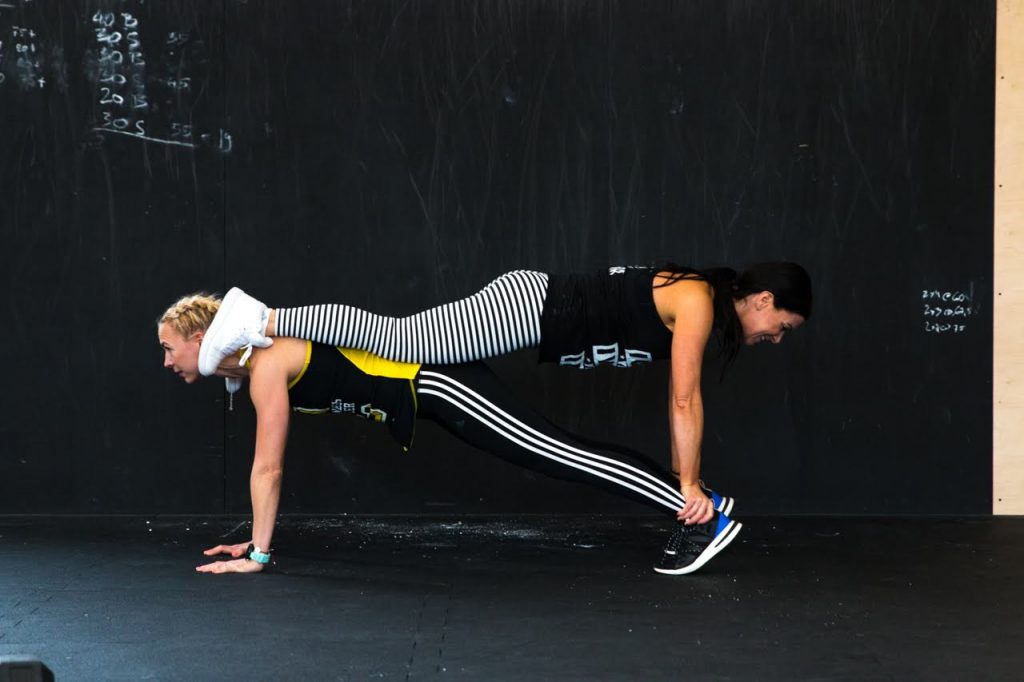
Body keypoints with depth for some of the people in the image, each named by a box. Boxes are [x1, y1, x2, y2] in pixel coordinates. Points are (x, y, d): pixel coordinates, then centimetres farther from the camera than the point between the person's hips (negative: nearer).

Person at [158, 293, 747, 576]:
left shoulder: (267, 366, -16)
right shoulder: (252, 364, 12)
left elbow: (268, 469, -16)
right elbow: (272, 468, 20)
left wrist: (257, 557, -10)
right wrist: (258, 540, 21)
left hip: (433, 382, -9)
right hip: (426, 384, 9)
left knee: (556, 454, -12)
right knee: (554, 453, 9)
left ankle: (703, 514, -13)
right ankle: (690, 502, 12)